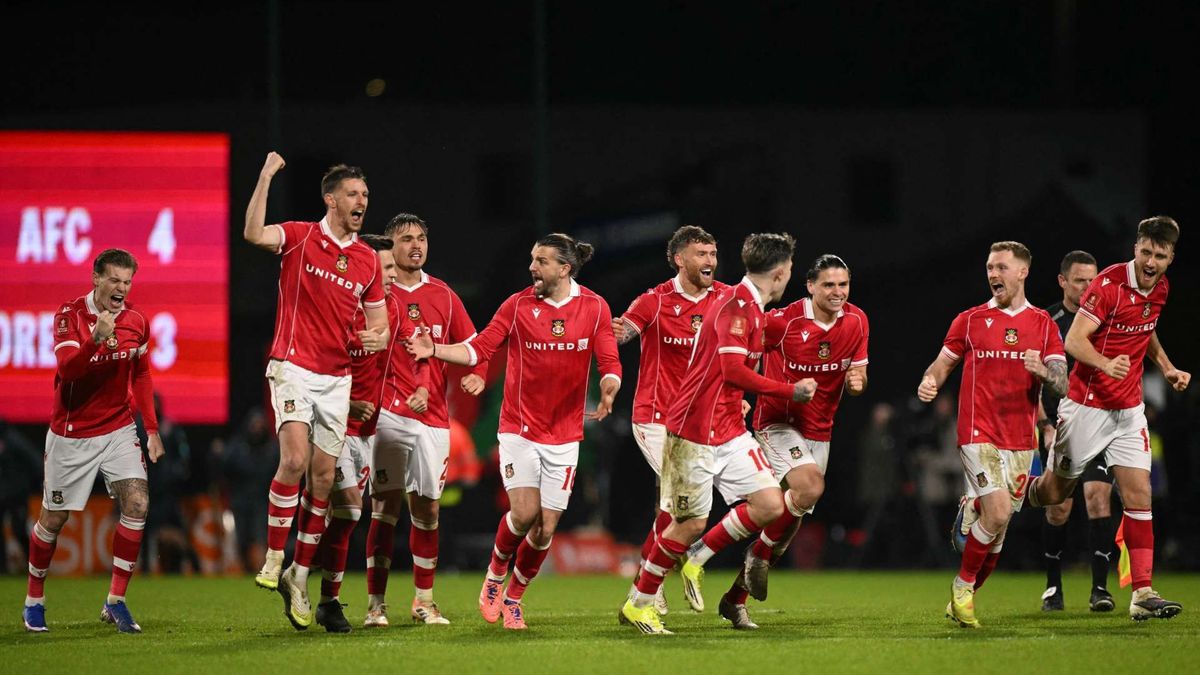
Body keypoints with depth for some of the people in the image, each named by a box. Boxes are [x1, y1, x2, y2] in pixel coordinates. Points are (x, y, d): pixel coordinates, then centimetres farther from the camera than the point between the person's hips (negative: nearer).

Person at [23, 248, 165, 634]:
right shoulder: (70, 316, -15)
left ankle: (115, 602, -8)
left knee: (137, 503, -15)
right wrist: (96, 340, -45)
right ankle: (34, 599, 26)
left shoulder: (136, 322, -1)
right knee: (54, 518, 5)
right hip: (71, 433, -3)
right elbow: (66, 369, -29)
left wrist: (152, 429, 11)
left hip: (119, 429, 3)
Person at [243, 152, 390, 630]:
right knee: (295, 458, -23)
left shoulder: (368, 260, 10)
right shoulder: (300, 237, -4)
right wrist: (265, 177, -30)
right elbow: (254, 233, -25)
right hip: (294, 369, -5)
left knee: (323, 478, 4)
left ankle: (299, 578, 14)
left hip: (337, 377, 5)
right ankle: (273, 559, -12)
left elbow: (380, 323, 17)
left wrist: (377, 338, -6)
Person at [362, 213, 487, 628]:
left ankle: (424, 602, 18)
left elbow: (471, 344, 17)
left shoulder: (443, 295, 12)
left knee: (426, 508, 7)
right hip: (390, 415, -4)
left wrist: (477, 374, -3)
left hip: (433, 416, 4)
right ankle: (376, 604, -5)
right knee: (386, 507, -8)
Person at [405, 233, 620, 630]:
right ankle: (495, 576, 13)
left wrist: (608, 390, -23)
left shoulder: (595, 308, 0)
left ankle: (513, 598, 21)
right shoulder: (518, 305, -2)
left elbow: (609, 362, -2)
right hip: (519, 429, -1)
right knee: (524, 513, -17)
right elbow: (479, 350, -3)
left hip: (564, 435, 1)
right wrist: (435, 350, -18)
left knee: (545, 529, -1)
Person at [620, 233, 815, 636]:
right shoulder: (737, 305, -17)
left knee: (770, 505, -3)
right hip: (695, 431, -9)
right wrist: (791, 392, -18)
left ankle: (696, 559, 15)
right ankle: (638, 604, 13)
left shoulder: (750, 308, 14)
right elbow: (733, 370, -24)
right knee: (690, 522, -4)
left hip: (729, 429, 9)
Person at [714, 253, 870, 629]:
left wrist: (858, 380, -15)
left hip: (818, 430, 6)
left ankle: (735, 598, 18)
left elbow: (859, 372, 7)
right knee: (810, 486, -31)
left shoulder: (857, 322, -2)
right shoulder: (784, 321, -18)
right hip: (778, 423, -6)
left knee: (791, 522, 6)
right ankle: (759, 555, -7)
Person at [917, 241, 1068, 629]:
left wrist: (1043, 371, -20)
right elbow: (943, 364, 12)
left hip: (1021, 441, 3)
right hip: (979, 434, -3)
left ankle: (962, 600, 20)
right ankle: (963, 584, 0)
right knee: (997, 514, -20)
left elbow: (1062, 385, 3)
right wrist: (929, 382, -11)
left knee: (998, 529, 4)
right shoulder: (970, 320, 6)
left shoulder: (1043, 324, 9)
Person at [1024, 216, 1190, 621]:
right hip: (1087, 404, -5)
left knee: (1139, 495, -5)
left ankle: (1142, 593, -7)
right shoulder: (1108, 284, -18)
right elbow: (1074, 340, -23)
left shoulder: (1159, 288, 5)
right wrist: (1106, 364, -40)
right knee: (1053, 492, 4)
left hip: (1129, 409, 5)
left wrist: (1167, 367, 14)